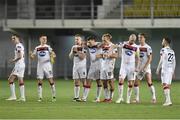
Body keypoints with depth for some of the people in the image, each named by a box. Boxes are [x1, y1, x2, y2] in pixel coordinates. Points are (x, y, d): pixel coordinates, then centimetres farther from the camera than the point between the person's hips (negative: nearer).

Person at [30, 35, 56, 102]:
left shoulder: (48, 47, 2)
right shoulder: (37, 48, 9)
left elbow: (54, 54, -5)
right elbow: (33, 57, 11)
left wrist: (53, 55, -28)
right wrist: (31, 54, -11)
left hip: (47, 65, -2)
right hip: (40, 66, 3)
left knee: (51, 81, -5)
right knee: (39, 82, 0)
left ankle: (54, 96, 1)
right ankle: (40, 97, 5)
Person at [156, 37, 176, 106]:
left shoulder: (163, 50, -6)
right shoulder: (172, 51, 14)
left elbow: (161, 61, -9)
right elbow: (174, 62, 16)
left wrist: (158, 69, -3)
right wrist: (173, 71, 23)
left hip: (165, 69, -7)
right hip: (171, 69, 7)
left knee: (165, 85, -9)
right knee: (168, 85, 13)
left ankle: (168, 100, -18)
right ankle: (167, 100, 14)